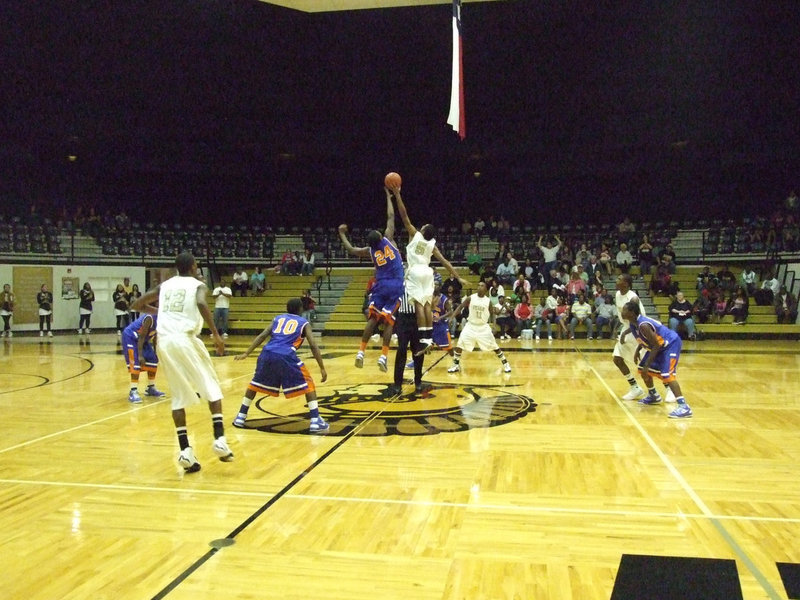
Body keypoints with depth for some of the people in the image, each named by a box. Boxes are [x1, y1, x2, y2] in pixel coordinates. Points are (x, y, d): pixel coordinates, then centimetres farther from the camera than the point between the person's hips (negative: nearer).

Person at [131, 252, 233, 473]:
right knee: (211, 387, 10)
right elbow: (201, 304, -16)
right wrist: (216, 334, -14)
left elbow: (137, 304, 25)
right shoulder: (198, 285, 7)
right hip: (186, 339, -4)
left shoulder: (165, 285, 21)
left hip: (164, 341, 4)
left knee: (179, 397, 11)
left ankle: (185, 451, 2)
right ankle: (219, 441, -3)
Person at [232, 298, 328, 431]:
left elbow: (262, 336, 18)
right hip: (286, 356, -3)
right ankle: (315, 421, 1)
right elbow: (313, 345, 9)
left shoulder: (278, 318, 29)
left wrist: (246, 353, 15)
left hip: (267, 353, 4)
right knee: (308, 384, 11)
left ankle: (240, 417, 28)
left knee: (255, 384, 26)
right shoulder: (304, 323, 20)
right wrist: (322, 368, 8)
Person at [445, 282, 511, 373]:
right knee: (459, 344, -8)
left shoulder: (488, 301, -8)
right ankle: (456, 365, 7)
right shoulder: (470, 298, -9)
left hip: (483, 326, 0)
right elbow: (460, 307, -3)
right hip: (471, 325, 1)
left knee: (494, 346, 0)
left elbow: (492, 314, 2)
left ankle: (505, 364, 15)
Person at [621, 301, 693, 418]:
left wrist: (647, 364, -25)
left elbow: (656, 346, -28)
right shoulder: (633, 323, -4)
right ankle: (653, 396, 34)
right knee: (643, 369, 15)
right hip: (659, 345, 10)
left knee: (666, 374, -23)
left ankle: (684, 407, -26)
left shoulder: (643, 325, -33)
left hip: (671, 344, -10)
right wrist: (638, 351, 10)